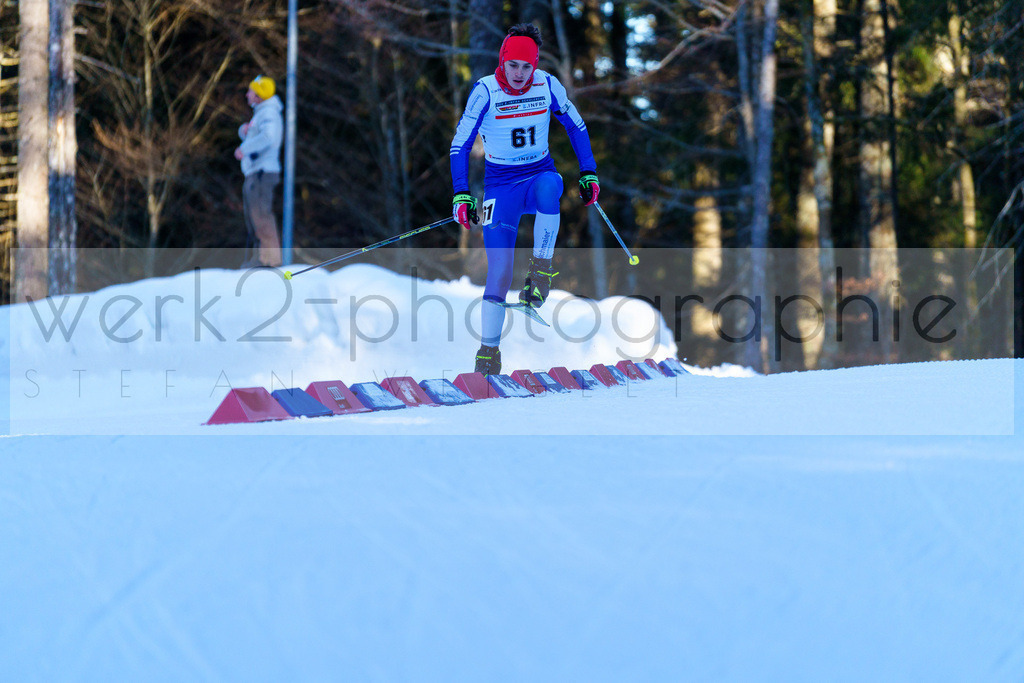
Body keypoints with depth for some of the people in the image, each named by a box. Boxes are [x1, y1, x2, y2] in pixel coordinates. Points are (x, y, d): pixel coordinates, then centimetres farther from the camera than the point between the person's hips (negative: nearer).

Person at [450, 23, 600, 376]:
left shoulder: (547, 85, -7)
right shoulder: (485, 92, -13)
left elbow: (576, 127, 8)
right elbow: (460, 145, -9)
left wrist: (589, 173, 3)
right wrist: (461, 195, -17)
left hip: (540, 173, 1)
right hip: (501, 184, -1)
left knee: (548, 188, -39)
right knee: (499, 270, -12)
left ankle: (542, 270, -27)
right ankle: (488, 351, -1)